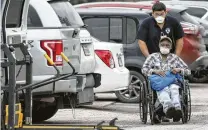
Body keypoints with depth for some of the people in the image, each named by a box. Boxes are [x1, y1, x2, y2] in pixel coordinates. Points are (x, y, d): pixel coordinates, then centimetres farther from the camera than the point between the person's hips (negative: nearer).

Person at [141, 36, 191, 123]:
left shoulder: (175, 58, 24)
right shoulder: (153, 57, 22)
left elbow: (188, 71, 21)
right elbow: (144, 69, 9)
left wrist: (179, 70, -2)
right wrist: (155, 71, -10)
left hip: (173, 82, 1)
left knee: (174, 88, -39)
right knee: (163, 90, -41)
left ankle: (177, 108, -66)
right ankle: (168, 107, -71)